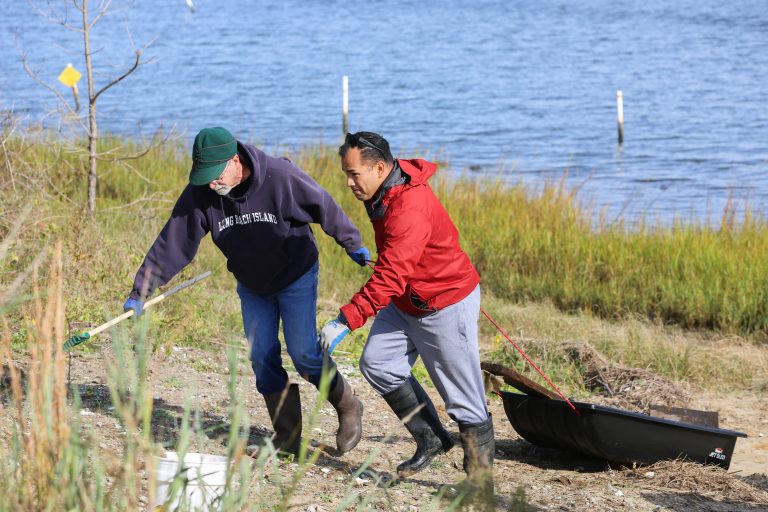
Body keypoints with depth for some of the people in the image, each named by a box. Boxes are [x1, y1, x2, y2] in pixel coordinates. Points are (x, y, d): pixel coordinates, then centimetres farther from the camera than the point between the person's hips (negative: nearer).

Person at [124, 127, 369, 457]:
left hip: (296, 278, -4)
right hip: (252, 287, 4)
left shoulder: (281, 178, -29)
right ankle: (288, 438, 11)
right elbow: (172, 244, -16)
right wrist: (141, 291, -20)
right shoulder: (199, 194, -20)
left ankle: (348, 408, 15)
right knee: (262, 358, 0)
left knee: (304, 353, -9)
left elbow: (324, 208, -13)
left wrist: (353, 244, 2)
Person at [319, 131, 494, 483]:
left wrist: (344, 322, -39)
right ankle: (431, 438, 12)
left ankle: (481, 476, 7)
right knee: (377, 363, 1)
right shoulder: (382, 193, -1)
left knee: (462, 397, -4)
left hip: (445, 306, -10)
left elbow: (390, 277, -37)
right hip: (404, 302, 10)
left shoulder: (409, 207, -32)